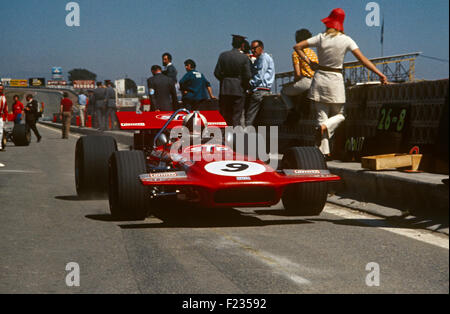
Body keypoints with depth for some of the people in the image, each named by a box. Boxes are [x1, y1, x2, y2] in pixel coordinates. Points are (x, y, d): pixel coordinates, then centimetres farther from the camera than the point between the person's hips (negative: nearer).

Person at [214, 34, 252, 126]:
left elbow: (217, 73, -1)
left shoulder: (223, 55, 1)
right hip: (239, 91, -3)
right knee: (236, 117, 1)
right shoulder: (244, 57, -8)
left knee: (225, 116, 10)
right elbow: (247, 75, -11)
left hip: (225, 89, 3)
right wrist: (245, 86, 7)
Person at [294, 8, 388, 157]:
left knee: (321, 116, 6)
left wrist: (309, 61, 5)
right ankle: (325, 127, -18)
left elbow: (297, 47, 1)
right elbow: (363, 59, -8)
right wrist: (380, 74, -7)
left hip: (319, 79, 2)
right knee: (339, 115, 14)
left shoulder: (321, 37, -1)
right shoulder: (346, 40, -5)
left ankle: (323, 151, -1)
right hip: (335, 80, -2)